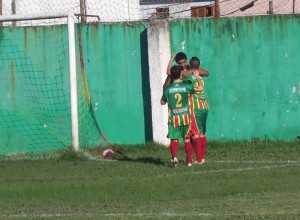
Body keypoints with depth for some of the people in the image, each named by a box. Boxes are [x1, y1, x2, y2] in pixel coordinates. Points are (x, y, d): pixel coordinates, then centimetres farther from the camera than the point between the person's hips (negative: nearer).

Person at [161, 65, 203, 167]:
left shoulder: (168, 89, -5)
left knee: (174, 139, 3)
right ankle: (189, 160, 14)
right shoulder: (186, 86, -6)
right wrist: (197, 77, 21)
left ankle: (174, 157, -21)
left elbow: (162, 102, 9)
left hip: (174, 117, -1)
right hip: (185, 117, 1)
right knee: (187, 139, 12)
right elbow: (201, 88, 8)